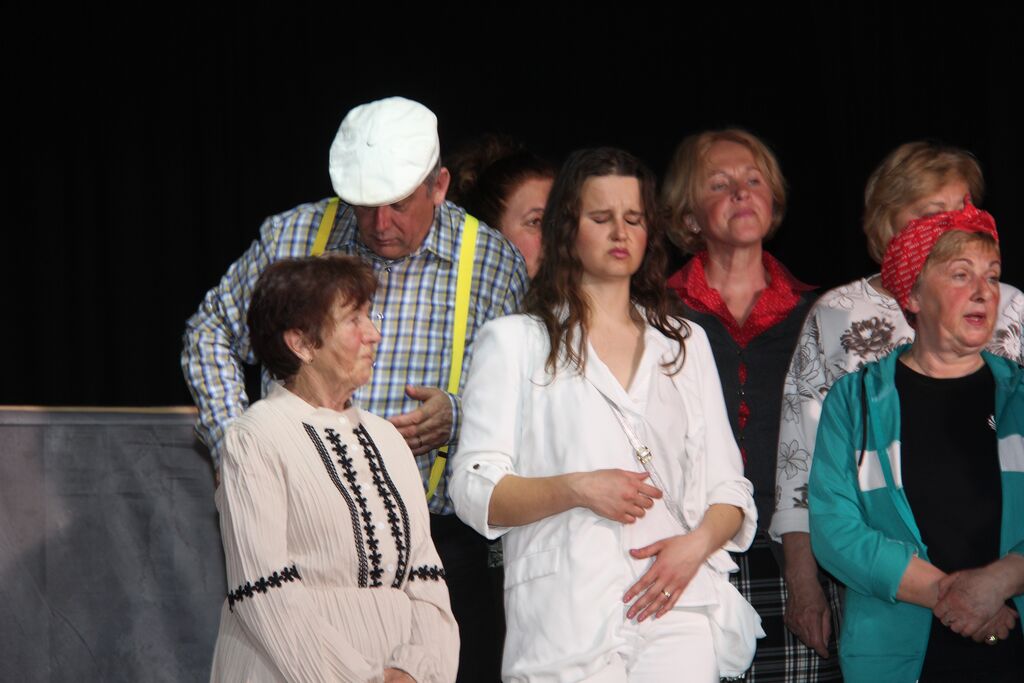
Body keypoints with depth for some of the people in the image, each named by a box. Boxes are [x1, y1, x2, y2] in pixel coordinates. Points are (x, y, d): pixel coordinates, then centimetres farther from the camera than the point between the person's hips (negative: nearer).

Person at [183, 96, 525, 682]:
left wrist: (458, 417, -13)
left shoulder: (495, 262, 2)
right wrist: (235, 443, 5)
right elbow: (210, 335, 16)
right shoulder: (291, 236, 4)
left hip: (438, 543, 0)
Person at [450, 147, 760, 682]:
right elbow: (474, 492, 2)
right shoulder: (515, 341, 12)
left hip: (675, 604, 2)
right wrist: (576, 488, -13)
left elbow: (728, 489, 18)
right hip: (564, 614, -2)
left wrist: (697, 543, -3)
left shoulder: (686, 343, 22)